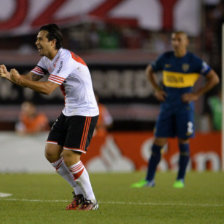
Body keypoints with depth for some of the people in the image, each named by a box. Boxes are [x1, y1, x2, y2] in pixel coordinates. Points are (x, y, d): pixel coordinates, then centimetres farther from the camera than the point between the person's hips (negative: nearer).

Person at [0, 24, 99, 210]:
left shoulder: (65, 59, -23)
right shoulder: (47, 60, 8)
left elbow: (48, 89, -29)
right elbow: (30, 78, 3)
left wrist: (19, 80, -28)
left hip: (85, 113, -9)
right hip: (68, 112, 9)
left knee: (70, 157, -14)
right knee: (51, 152, 3)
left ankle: (90, 201, 1)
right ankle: (80, 193, 16)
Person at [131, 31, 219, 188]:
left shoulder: (194, 61, -7)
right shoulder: (165, 58, 4)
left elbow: (214, 78, -5)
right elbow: (150, 71, 22)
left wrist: (196, 94, -9)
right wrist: (157, 89, 9)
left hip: (184, 106, -3)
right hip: (167, 106, 3)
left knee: (183, 142, 0)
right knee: (158, 143, 1)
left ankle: (181, 179, 12)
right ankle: (149, 180, 6)